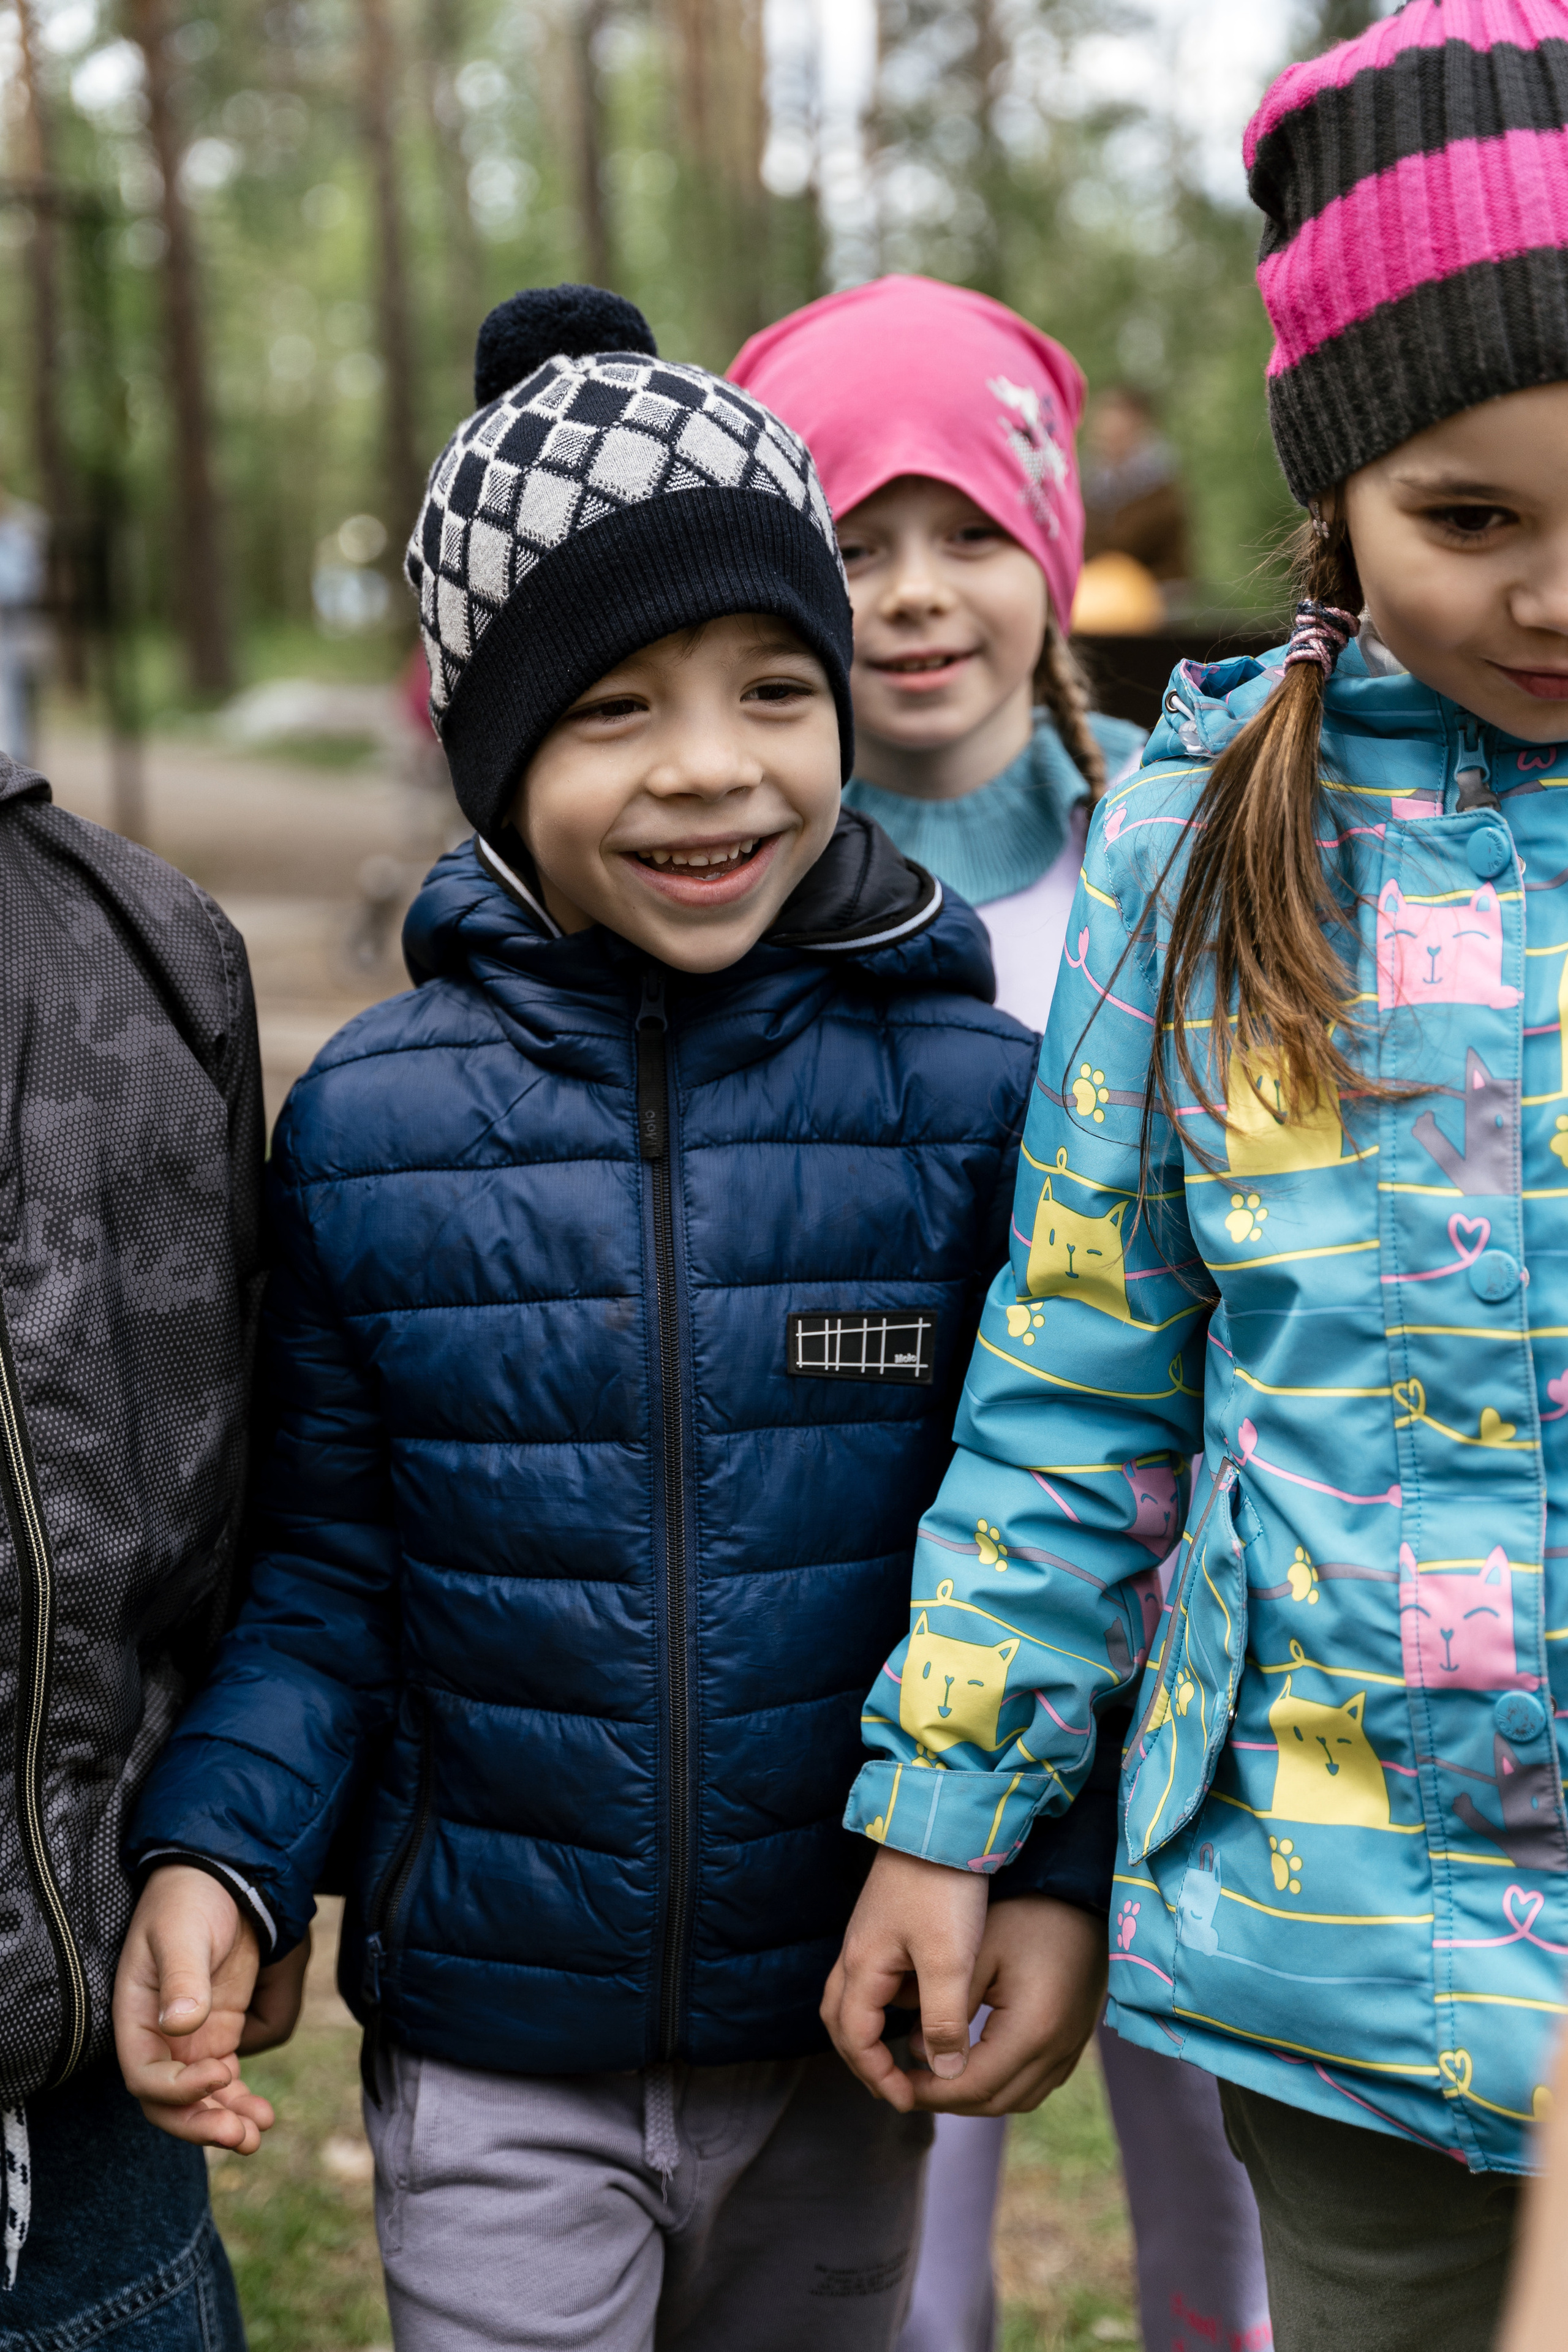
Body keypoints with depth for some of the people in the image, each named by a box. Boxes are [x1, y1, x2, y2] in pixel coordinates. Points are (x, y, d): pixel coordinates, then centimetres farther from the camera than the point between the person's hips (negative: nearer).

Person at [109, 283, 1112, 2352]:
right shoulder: (370, 1123, -8)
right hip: (490, 2070, -1)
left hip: (842, 2041, 1)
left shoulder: (970, 1092, -9)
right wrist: (215, 1855, -14)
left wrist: (1062, 1869, -14)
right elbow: (324, 1569, -1)